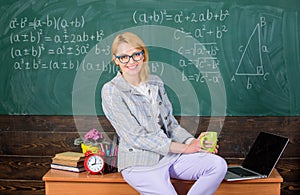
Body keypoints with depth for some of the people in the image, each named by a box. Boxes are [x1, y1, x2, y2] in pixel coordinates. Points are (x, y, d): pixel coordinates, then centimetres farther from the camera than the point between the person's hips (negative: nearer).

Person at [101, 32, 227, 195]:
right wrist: (183, 148, -14)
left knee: (218, 165, -14)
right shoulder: (111, 91, -8)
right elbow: (136, 137, -13)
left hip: (170, 155, 6)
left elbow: (170, 123, 14)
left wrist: (192, 141, -8)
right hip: (139, 164, -6)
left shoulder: (155, 83, 11)